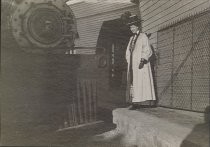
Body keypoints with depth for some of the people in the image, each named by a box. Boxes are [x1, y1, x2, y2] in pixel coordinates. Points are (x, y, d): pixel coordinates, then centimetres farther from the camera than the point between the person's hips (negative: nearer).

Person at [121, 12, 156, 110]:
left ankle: (139, 102, -14)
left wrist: (143, 60, -21)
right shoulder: (132, 38, 20)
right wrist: (128, 61, 13)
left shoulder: (143, 36, -1)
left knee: (140, 82, -12)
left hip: (140, 64, -7)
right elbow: (128, 51, 24)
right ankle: (135, 103, 2)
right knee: (132, 83, 2)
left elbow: (147, 51, -10)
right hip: (132, 65, 7)